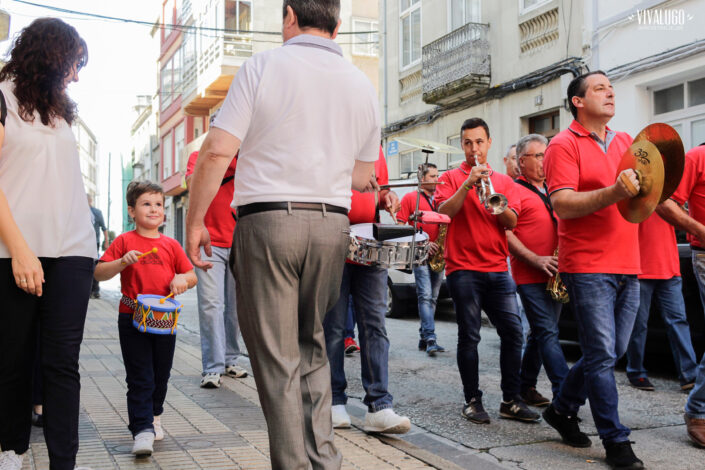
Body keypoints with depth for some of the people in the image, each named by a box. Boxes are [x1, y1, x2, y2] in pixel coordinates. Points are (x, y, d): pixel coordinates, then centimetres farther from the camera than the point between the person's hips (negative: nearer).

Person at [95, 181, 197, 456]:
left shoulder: (171, 245, 7)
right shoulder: (124, 241, 0)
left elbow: (193, 276, 11)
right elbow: (98, 273, -5)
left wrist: (182, 279, -12)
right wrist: (122, 262, -21)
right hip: (132, 319, -3)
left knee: (161, 375, 15)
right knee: (139, 378, -4)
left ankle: (154, 416, 36)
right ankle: (142, 429, -1)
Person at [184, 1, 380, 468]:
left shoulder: (263, 65, -2)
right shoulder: (363, 85, 11)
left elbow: (217, 151, -9)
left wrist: (195, 220, 0)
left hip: (267, 220, -4)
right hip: (332, 224, 5)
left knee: (277, 358, 3)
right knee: (311, 347, 17)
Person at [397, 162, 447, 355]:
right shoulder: (410, 198, 4)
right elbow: (401, 225, -2)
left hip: (438, 255, 5)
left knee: (432, 297, 7)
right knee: (425, 296, -15)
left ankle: (423, 339, 15)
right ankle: (431, 339, -20)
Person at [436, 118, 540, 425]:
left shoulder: (503, 181, 15)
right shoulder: (451, 178, 7)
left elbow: (511, 222, 3)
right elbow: (443, 212, -10)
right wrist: (468, 184, -17)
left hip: (497, 269, 3)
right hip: (463, 269, -3)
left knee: (513, 331, 0)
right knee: (469, 336, -1)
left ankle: (510, 401, 9)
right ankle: (472, 401, 9)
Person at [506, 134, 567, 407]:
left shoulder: (552, 191, 18)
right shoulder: (514, 191, -5)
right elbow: (505, 233, -13)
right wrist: (536, 260, -20)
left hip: (553, 274, 7)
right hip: (529, 276, -7)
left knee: (542, 333, 12)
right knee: (548, 334, -10)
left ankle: (526, 386, 23)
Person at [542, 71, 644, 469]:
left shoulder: (626, 142, 17)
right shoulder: (565, 145, -4)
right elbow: (562, 204, -15)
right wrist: (613, 193, -27)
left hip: (628, 266, 7)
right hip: (588, 267, -7)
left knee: (612, 352, 13)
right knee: (603, 355, -4)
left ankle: (562, 409, 31)